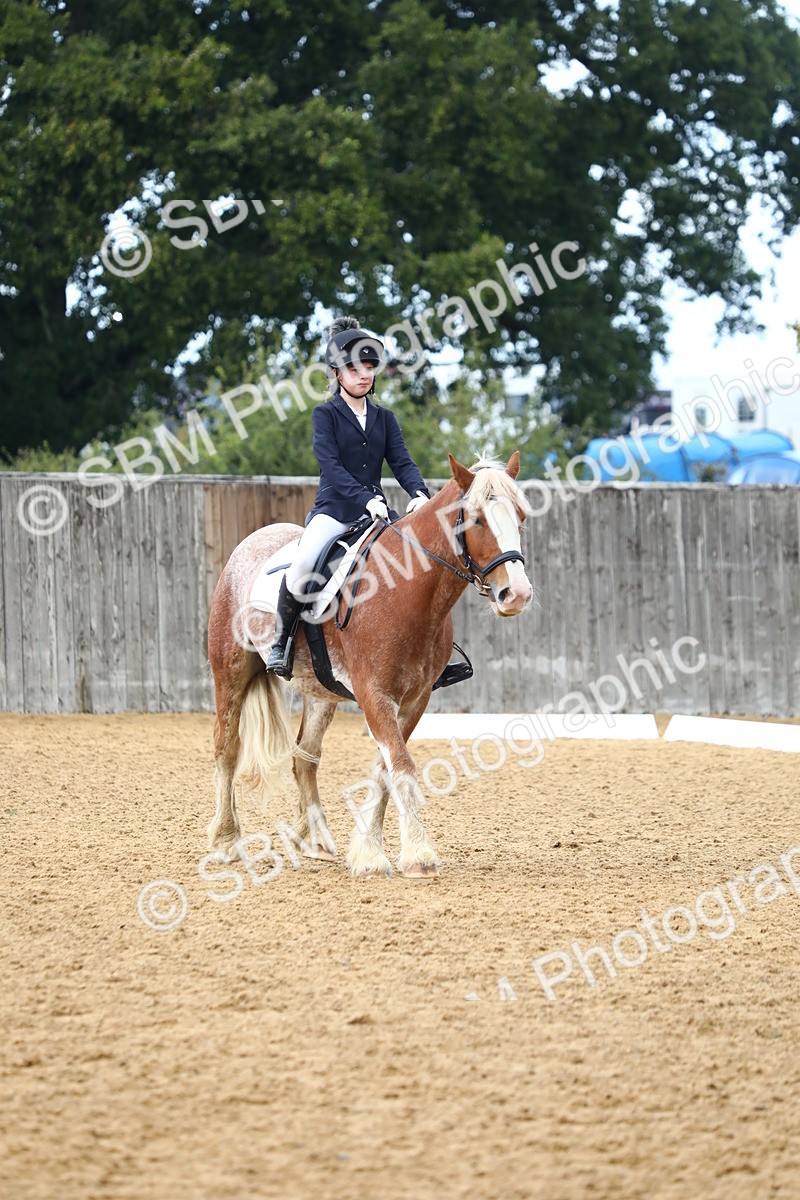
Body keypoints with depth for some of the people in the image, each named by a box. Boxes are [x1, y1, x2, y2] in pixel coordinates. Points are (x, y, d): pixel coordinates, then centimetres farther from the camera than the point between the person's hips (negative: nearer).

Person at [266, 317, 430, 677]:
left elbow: (402, 462, 3)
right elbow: (330, 465, -12)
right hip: (333, 509, -5)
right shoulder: (326, 415, 2)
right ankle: (282, 641, -14)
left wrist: (418, 493, -19)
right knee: (302, 566, -30)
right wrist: (365, 499, -26)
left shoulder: (384, 418, 15)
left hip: (376, 510, 5)